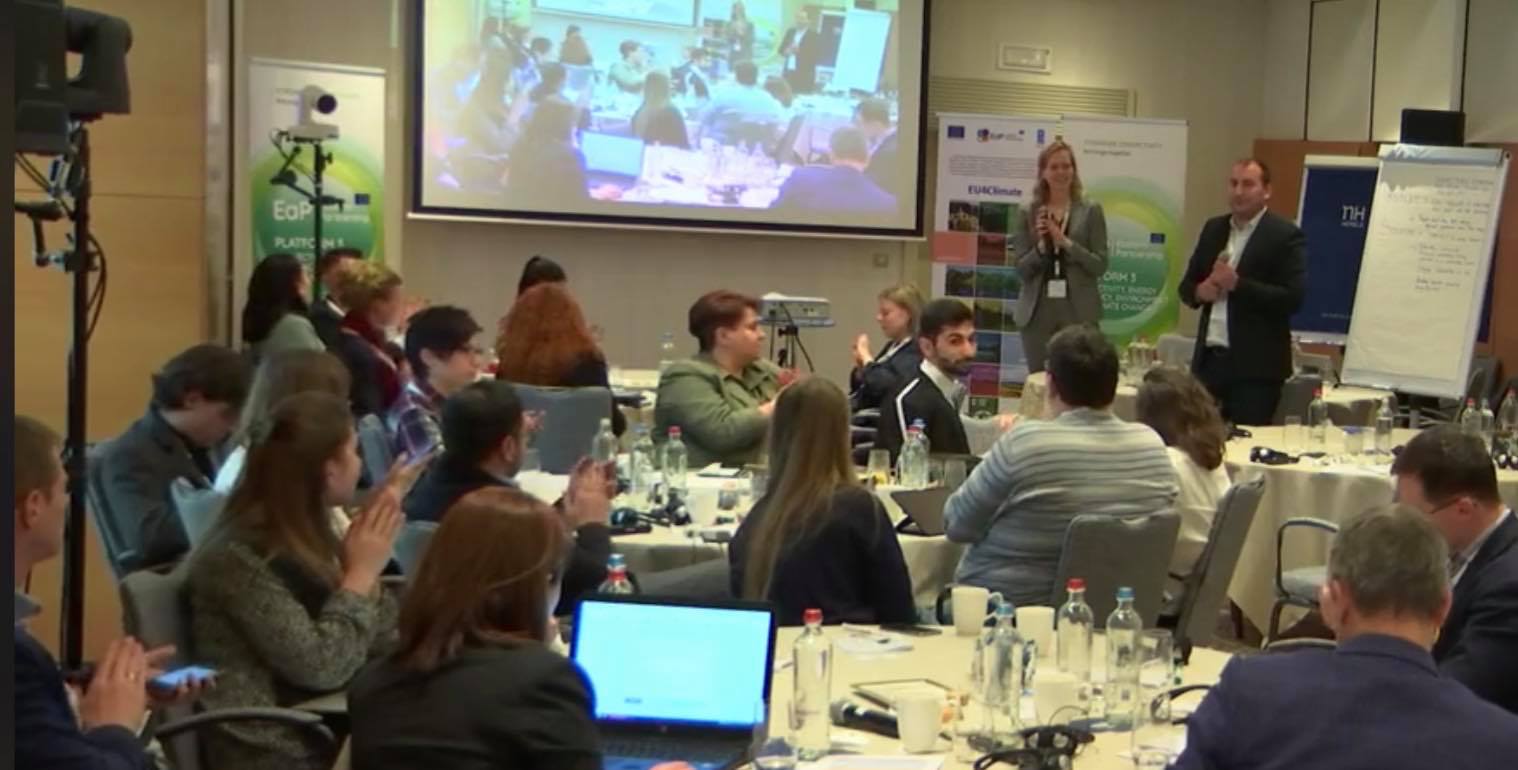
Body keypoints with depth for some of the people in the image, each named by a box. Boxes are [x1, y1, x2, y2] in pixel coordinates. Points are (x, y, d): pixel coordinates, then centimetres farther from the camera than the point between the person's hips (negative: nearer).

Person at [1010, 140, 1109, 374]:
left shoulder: (1091, 211, 3)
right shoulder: (1029, 213, 6)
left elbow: (1100, 266, -2)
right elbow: (1021, 269, 4)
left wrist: (1065, 242, -12)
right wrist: (1041, 246, -13)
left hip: (1078, 311, -1)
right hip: (1038, 311, 2)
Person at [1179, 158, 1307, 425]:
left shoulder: (1285, 236, -6)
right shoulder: (1213, 229, 13)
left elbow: (1292, 298, -13)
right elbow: (1186, 285, 17)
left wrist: (1238, 284, -19)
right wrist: (1200, 291, -6)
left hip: (1255, 367, -6)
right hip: (1209, 360, 6)